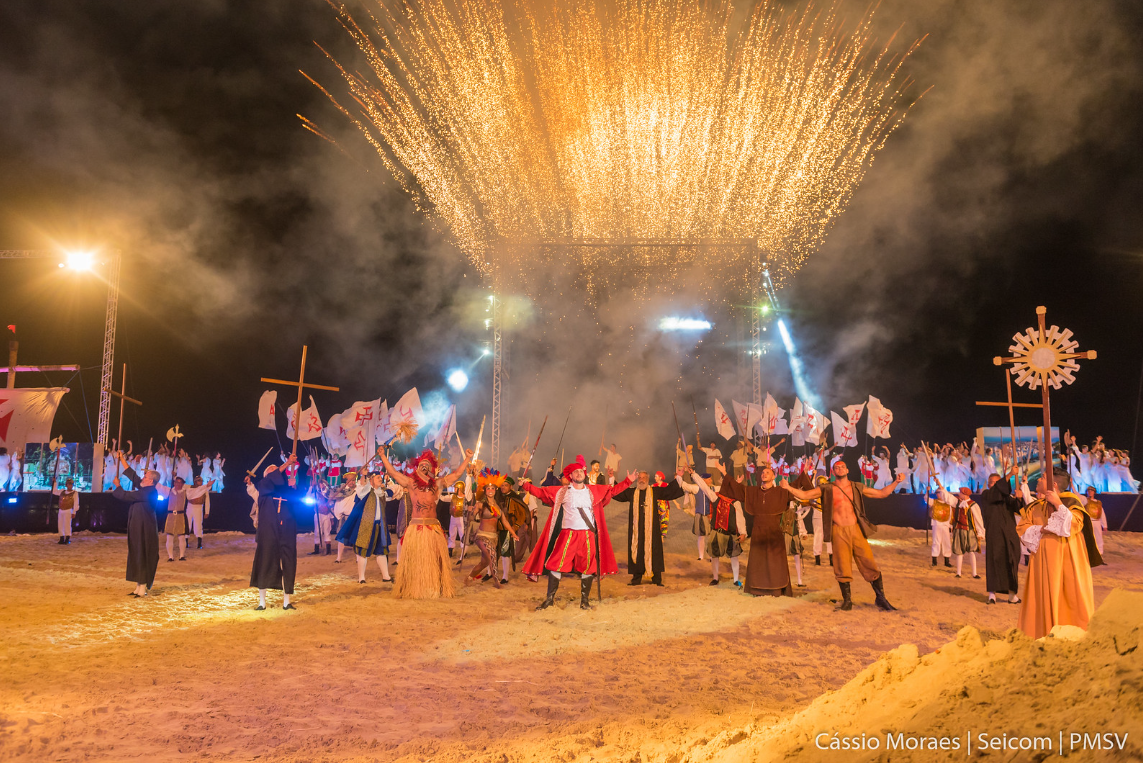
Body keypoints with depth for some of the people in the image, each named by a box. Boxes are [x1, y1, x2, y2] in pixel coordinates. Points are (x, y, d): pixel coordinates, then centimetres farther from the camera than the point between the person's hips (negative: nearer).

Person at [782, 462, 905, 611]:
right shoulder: (827, 490, 8)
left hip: (856, 529, 1)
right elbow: (804, 495, 3)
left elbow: (881, 493, 19)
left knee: (869, 564, -1)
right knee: (842, 568, 1)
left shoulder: (857, 488, 13)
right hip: (839, 532, -1)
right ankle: (847, 600, 16)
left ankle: (881, 598, 12)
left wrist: (895, 482, 9)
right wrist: (788, 488, -12)